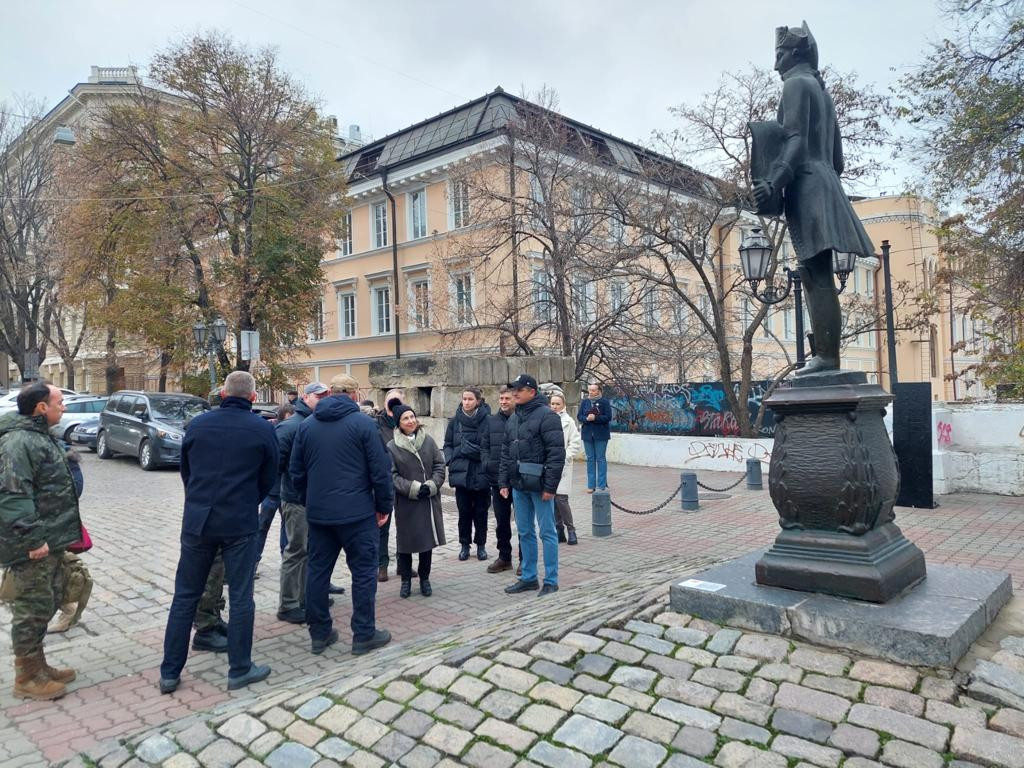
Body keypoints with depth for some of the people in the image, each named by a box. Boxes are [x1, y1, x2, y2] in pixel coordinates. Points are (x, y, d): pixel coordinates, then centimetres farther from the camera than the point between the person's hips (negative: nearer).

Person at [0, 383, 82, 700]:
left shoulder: (39, 435, 15)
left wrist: (57, 534, 25)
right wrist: (32, 538, -27)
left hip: (48, 541, 10)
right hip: (33, 547, -10)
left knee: (47, 604, 18)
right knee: (32, 608, 0)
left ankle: (37, 665, 31)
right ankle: (27, 677, 13)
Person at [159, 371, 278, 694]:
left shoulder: (197, 424, 1)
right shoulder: (263, 429, -6)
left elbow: (185, 471, 12)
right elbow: (269, 478, 3)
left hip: (197, 520, 3)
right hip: (241, 524, -2)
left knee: (185, 596, 13)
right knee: (240, 597, 7)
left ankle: (169, 673, 19)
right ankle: (240, 670, 16)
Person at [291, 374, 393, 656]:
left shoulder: (307, 425, 7)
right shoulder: (363, 423, -9)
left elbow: (296, 471, 10)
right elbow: (380, 469, -10)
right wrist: (384, 506, 0)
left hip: (318, 513, 5)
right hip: (357, 513, -5)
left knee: (318, 570, 13)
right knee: (363, 571, 5)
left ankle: (319, 633, 21)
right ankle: (364, 635, 11)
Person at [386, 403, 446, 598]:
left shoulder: (428, 441, 3)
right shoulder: (392, 447, -4)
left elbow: (439, 465, 4)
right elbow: (392, 475, -7)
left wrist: (432, 485, -11)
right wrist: (412, 488, -16)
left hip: (429, 500, 3)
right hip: (405, 503, -2)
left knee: (428, 540, 10)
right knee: (405, 542, 7)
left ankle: (424, 578, 26)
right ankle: (406, 580, 23)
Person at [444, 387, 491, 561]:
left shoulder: (487, 420, -7)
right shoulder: (455, 421, 3)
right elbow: (448, 444, 9)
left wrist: (488, 466, -14)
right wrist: (451, 462, -5)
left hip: (481, 474, -2)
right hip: (461, 473, 2)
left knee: (480, 512, 9)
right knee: (464, 511, 9)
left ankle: (481, 545, 23)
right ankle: (465, 545, 22)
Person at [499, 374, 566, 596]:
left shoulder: (546, 415, -11)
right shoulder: (513, 418, 13)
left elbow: (556, 453, -16)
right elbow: (506, 452, 17)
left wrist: (550, 486, -19)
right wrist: (503, 482, 10)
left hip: (539, 486, -7)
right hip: (518, 486, 8)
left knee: (547, 533, 2)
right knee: (525, 532, 14)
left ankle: (551, 581, 10)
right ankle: (529, 577, 24)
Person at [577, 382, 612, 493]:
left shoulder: (604, 401, -3)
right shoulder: (585, 401, 8)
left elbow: (608, 417, -9)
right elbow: (579, 416, 6)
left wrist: (595, 418, -20)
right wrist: (586, 418, -14)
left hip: (601, 435, -4)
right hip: (587, 434, 4)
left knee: (601, 459, 0)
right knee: (590, 459, 7)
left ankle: (602, 485, 5)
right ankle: (591, 485, 13)